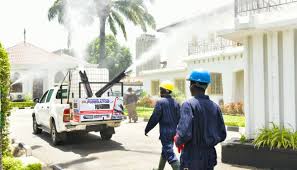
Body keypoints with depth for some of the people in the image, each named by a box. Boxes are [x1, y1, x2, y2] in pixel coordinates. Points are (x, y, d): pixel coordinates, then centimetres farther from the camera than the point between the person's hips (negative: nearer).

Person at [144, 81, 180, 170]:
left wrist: (147, 129, -4)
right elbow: (179, 118, 8)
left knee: (169, 153, -4)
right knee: (165, 151, 23)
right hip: (174, 132, 8)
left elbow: (154, 118, -15)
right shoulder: (175, 102, 6)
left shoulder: (160, 102, -13)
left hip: (165, 132, -8)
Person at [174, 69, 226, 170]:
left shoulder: (189, 104, -15)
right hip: (210, 157, 6)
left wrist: (177, 141, -3)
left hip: (192, 159, -5)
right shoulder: (215, 106, 2)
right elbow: (222, 135, 5)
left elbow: (185, 133, -24)